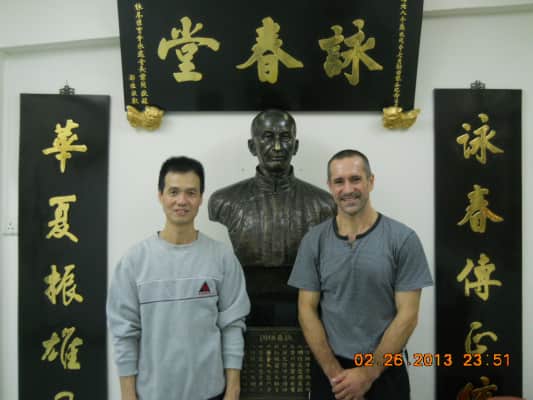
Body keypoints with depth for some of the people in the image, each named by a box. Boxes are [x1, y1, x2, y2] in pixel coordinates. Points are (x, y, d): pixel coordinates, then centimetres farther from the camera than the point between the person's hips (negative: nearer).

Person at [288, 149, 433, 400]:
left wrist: (368, 373, -11)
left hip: (385, 372, -1)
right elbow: (307, 310, -4)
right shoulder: (314, 241, -4)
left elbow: (407, 314, -9)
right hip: (328, 371, 2)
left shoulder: (403, 239, -9)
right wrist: (335, 373, -9)